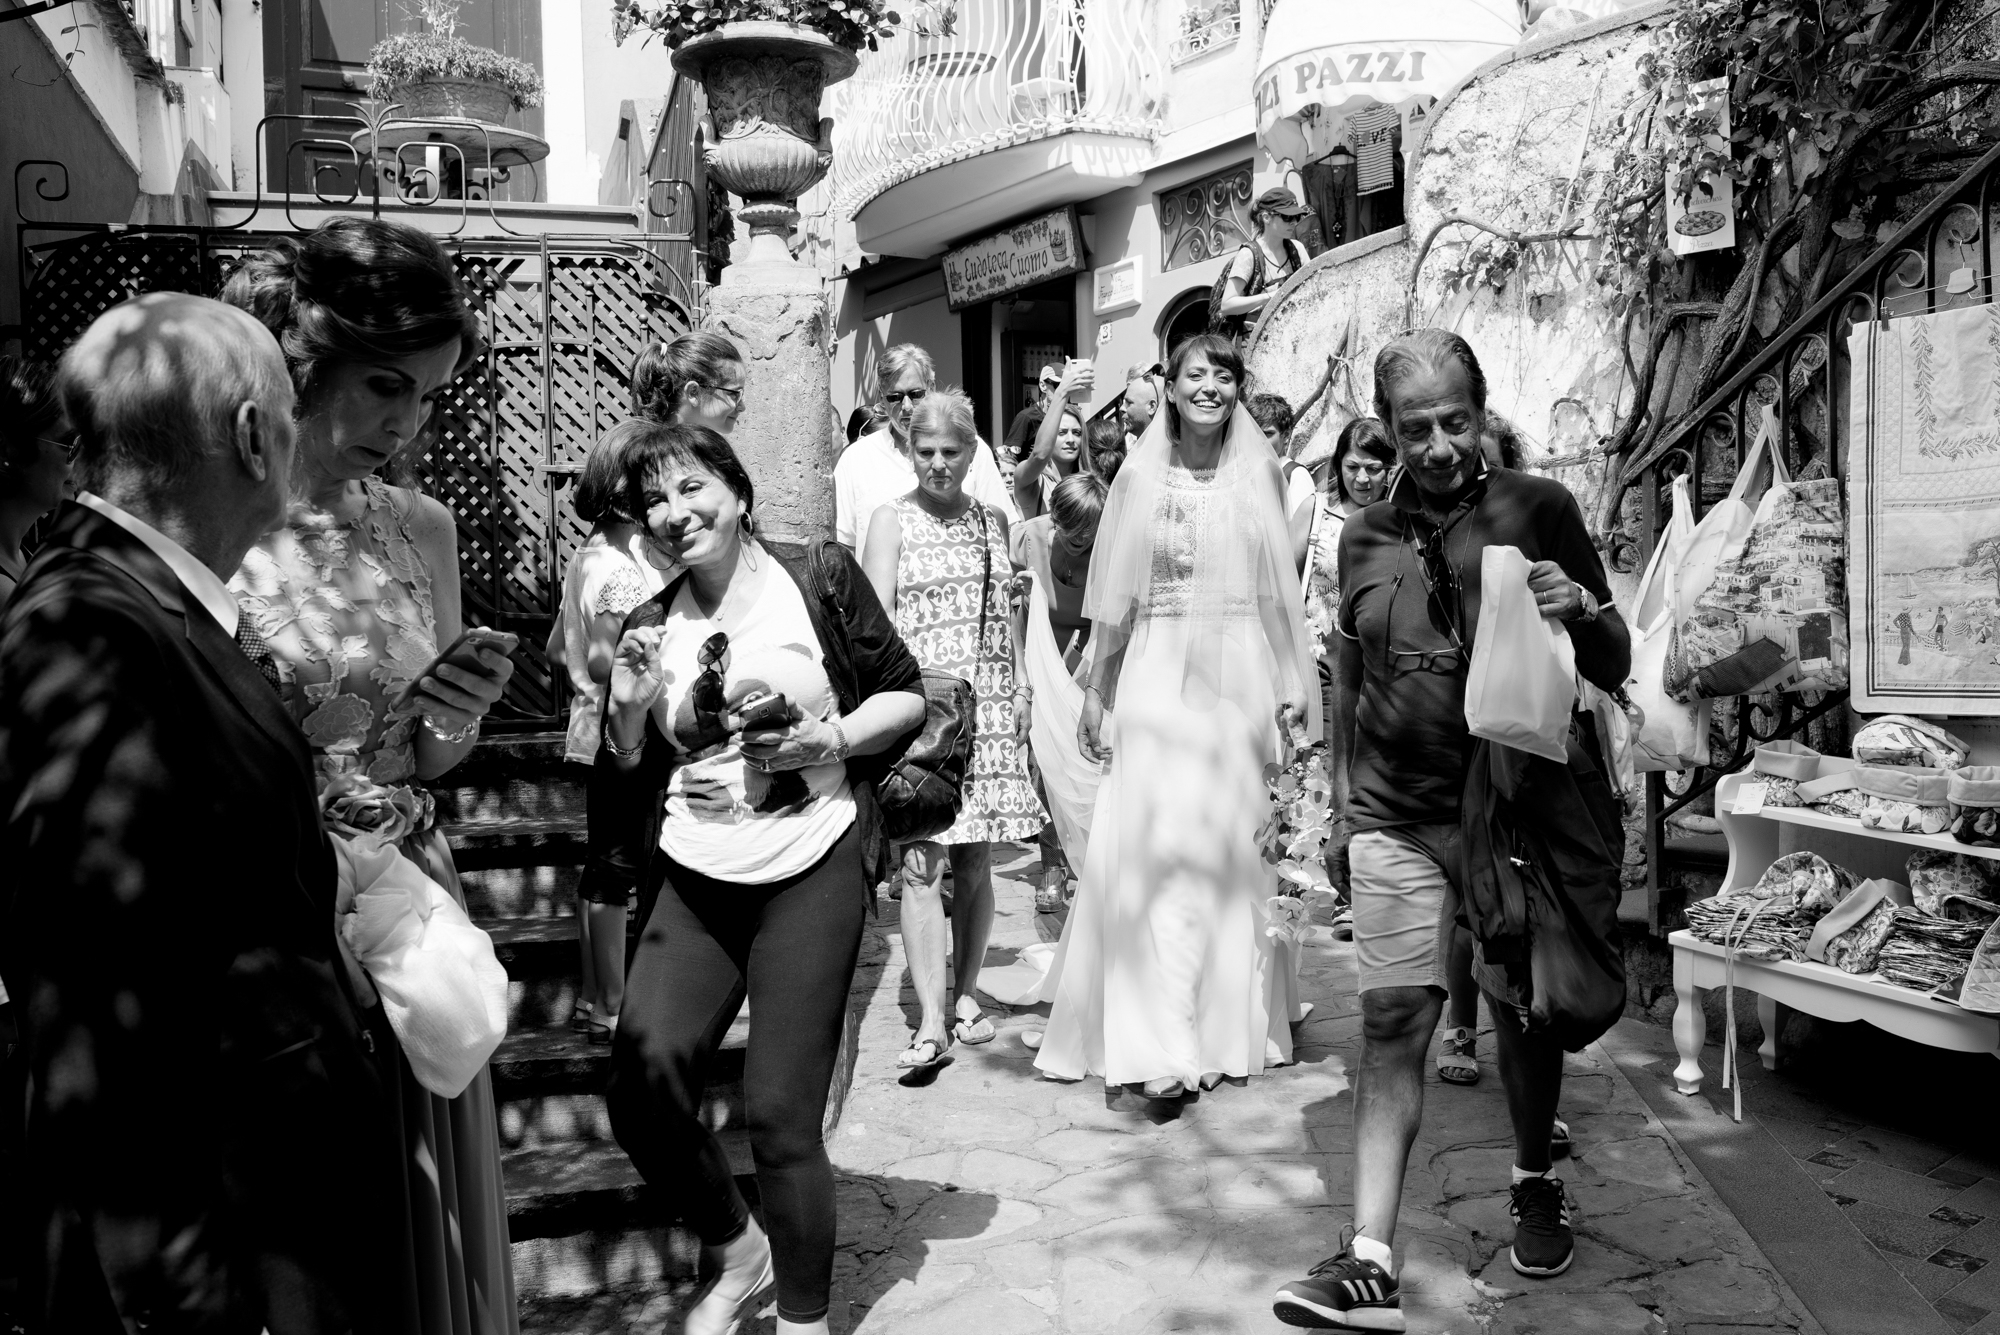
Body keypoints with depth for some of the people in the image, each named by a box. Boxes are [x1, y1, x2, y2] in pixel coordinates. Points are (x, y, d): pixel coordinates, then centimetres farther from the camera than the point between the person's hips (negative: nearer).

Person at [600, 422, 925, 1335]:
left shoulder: (820, 577, -2)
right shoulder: (652, 626, 8)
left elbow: (907, 696, 4)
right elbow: (629, 775, 14)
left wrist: (833, 736, -13)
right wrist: (629, 708, -5)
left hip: (812, 867, -4)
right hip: (698, 877, 4)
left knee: (781, 1114, -3)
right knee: (640, 1086, -9)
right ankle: (736, 1250, 21)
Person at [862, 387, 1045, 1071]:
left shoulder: (992, 520, 15)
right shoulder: (892, 520, 2)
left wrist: (1021, 689, 11)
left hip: (990, 707, 4)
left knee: (975, 862, 7)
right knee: (922, 860, -8)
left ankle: (966, 995, 21)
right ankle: (931, 1022, -5)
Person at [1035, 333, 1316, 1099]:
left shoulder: (1259, 474, 7)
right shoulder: (1141, 476, 3)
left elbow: (1279, 589, 8)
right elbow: (1115, 598, 4)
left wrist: (1292, 683, 4)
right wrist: (1096, 693, 3)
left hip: (1239, 678, 1)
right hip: (1156, 677, -1)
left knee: (1233, 847, 6)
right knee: (1157, 849, -5)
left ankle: (1230, 1026, 19)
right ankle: (1162, 1046, -2)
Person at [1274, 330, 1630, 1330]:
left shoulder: (1539, 509, 0)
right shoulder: (1365, 536, 8)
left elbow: (1613, 670, 3)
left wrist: (1582, 610, -18)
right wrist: (1345, 800, 20)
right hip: (1398, 819, 2)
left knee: (1523, 1010, 12)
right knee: (1392, 1021, -4)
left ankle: (1534, 1181, 39)